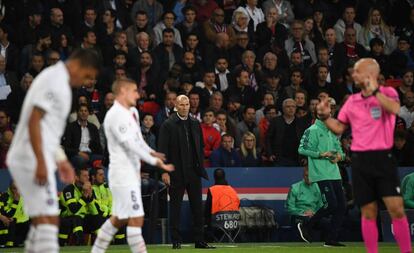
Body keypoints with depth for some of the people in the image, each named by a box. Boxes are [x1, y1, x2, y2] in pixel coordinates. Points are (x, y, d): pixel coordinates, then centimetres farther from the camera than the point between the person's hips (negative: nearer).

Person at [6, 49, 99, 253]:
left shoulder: (60, 82, 18)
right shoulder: (54, 80, -12)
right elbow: (33, 121, -20)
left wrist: (60, 159, 27)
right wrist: (41, 163, -24)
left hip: (27, 160, 10)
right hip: (32, 160, -10)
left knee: (40, 221, 12)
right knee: (48, 219, -15)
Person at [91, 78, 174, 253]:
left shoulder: (132, 112, 14)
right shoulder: (116, 114, -16)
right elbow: (129, 144, -21)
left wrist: (151, 153, 5)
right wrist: (155, 161, -22)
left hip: (131, 172, 10)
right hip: (123, 174, -10)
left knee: (119, 218, 15)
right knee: (136, 218, -11)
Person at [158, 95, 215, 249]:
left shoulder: (195, 124, 11)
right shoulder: (168, 125, -4)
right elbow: (162, 149, -8)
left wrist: (200, 166, 8)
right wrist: (164, 171, -14)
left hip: (194, 171, 5)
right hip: (176, 173, -5)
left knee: (197, 207, 5)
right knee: (175, 207, 1)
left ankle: (199, 240, 10)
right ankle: (176, 241, 7)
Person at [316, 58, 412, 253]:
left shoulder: (387, 93, 0)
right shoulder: (352, 101, 12)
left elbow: (394, 109, -22)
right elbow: (339, 128, 18)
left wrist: (374, 91, -20)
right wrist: (325, 117, 2)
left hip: (383, 158, -4)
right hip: (360, 160, 4)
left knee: (396, 209, -10)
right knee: (368, 213, 5)